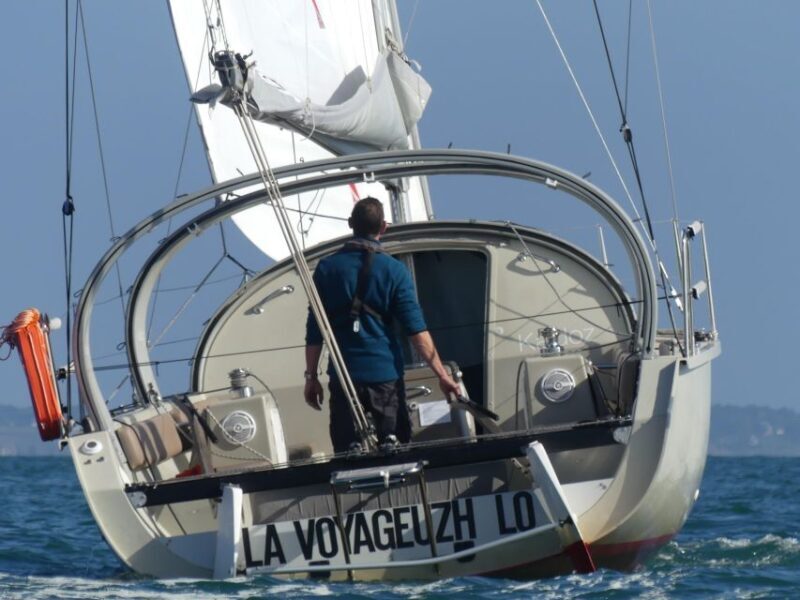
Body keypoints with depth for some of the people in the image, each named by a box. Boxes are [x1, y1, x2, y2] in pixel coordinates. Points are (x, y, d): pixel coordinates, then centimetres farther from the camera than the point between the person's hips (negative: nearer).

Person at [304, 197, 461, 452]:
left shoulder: (327, 268, 1)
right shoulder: (394, 271, -3)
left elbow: (314, 331, 2)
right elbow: (417, 330, -9)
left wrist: (311, 376, 9)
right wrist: (442, 375, -7)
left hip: (344, 376, 1)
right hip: (385, 374, -1)